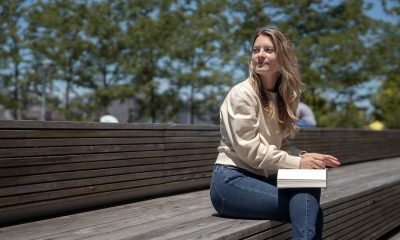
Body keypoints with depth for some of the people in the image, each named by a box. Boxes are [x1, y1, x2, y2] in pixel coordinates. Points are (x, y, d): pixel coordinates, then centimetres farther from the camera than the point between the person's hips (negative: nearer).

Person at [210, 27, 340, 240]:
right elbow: (249, 149, -16)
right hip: (231, 181, -6)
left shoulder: (281, 97, 12)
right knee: (308, 209, -21)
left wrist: (305, 157, -8)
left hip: (259, 178, 7)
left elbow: (281, 145, 11)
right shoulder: (242, 93, -11)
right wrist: (297, 163, -16)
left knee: (309, 187, -21)